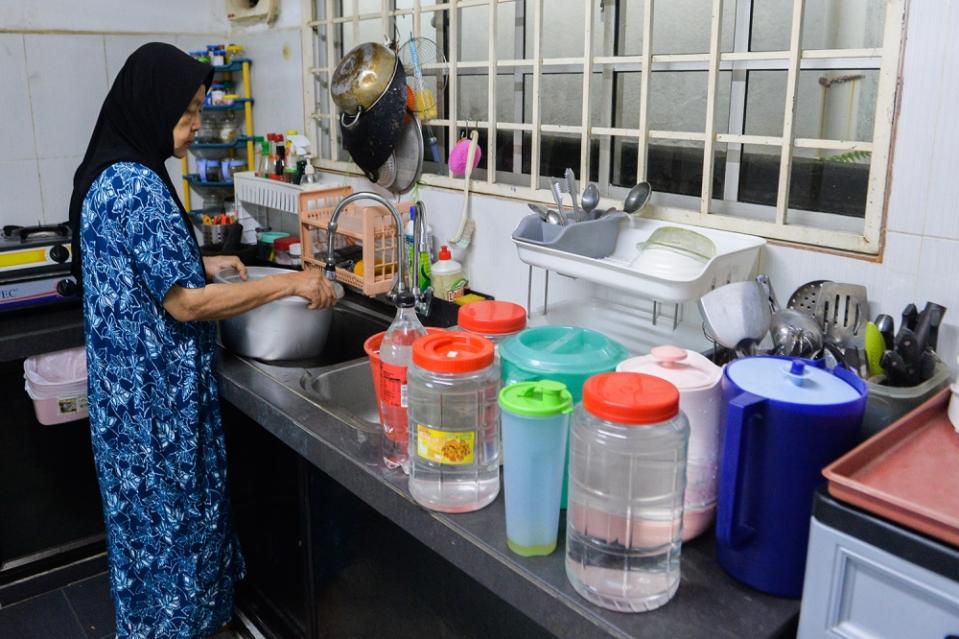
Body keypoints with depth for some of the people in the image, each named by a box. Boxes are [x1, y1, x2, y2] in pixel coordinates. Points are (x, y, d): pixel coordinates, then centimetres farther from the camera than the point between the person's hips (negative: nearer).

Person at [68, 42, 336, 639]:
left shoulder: (111, 174, 8)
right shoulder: (136, 185, -23)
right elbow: (185, 303, -25)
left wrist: (201, 265, 13)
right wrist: (290, 283, -20)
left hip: (136, 386, 10)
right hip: (158, 392, -10)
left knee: (155, 513, 23)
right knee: (171, 515, 7)